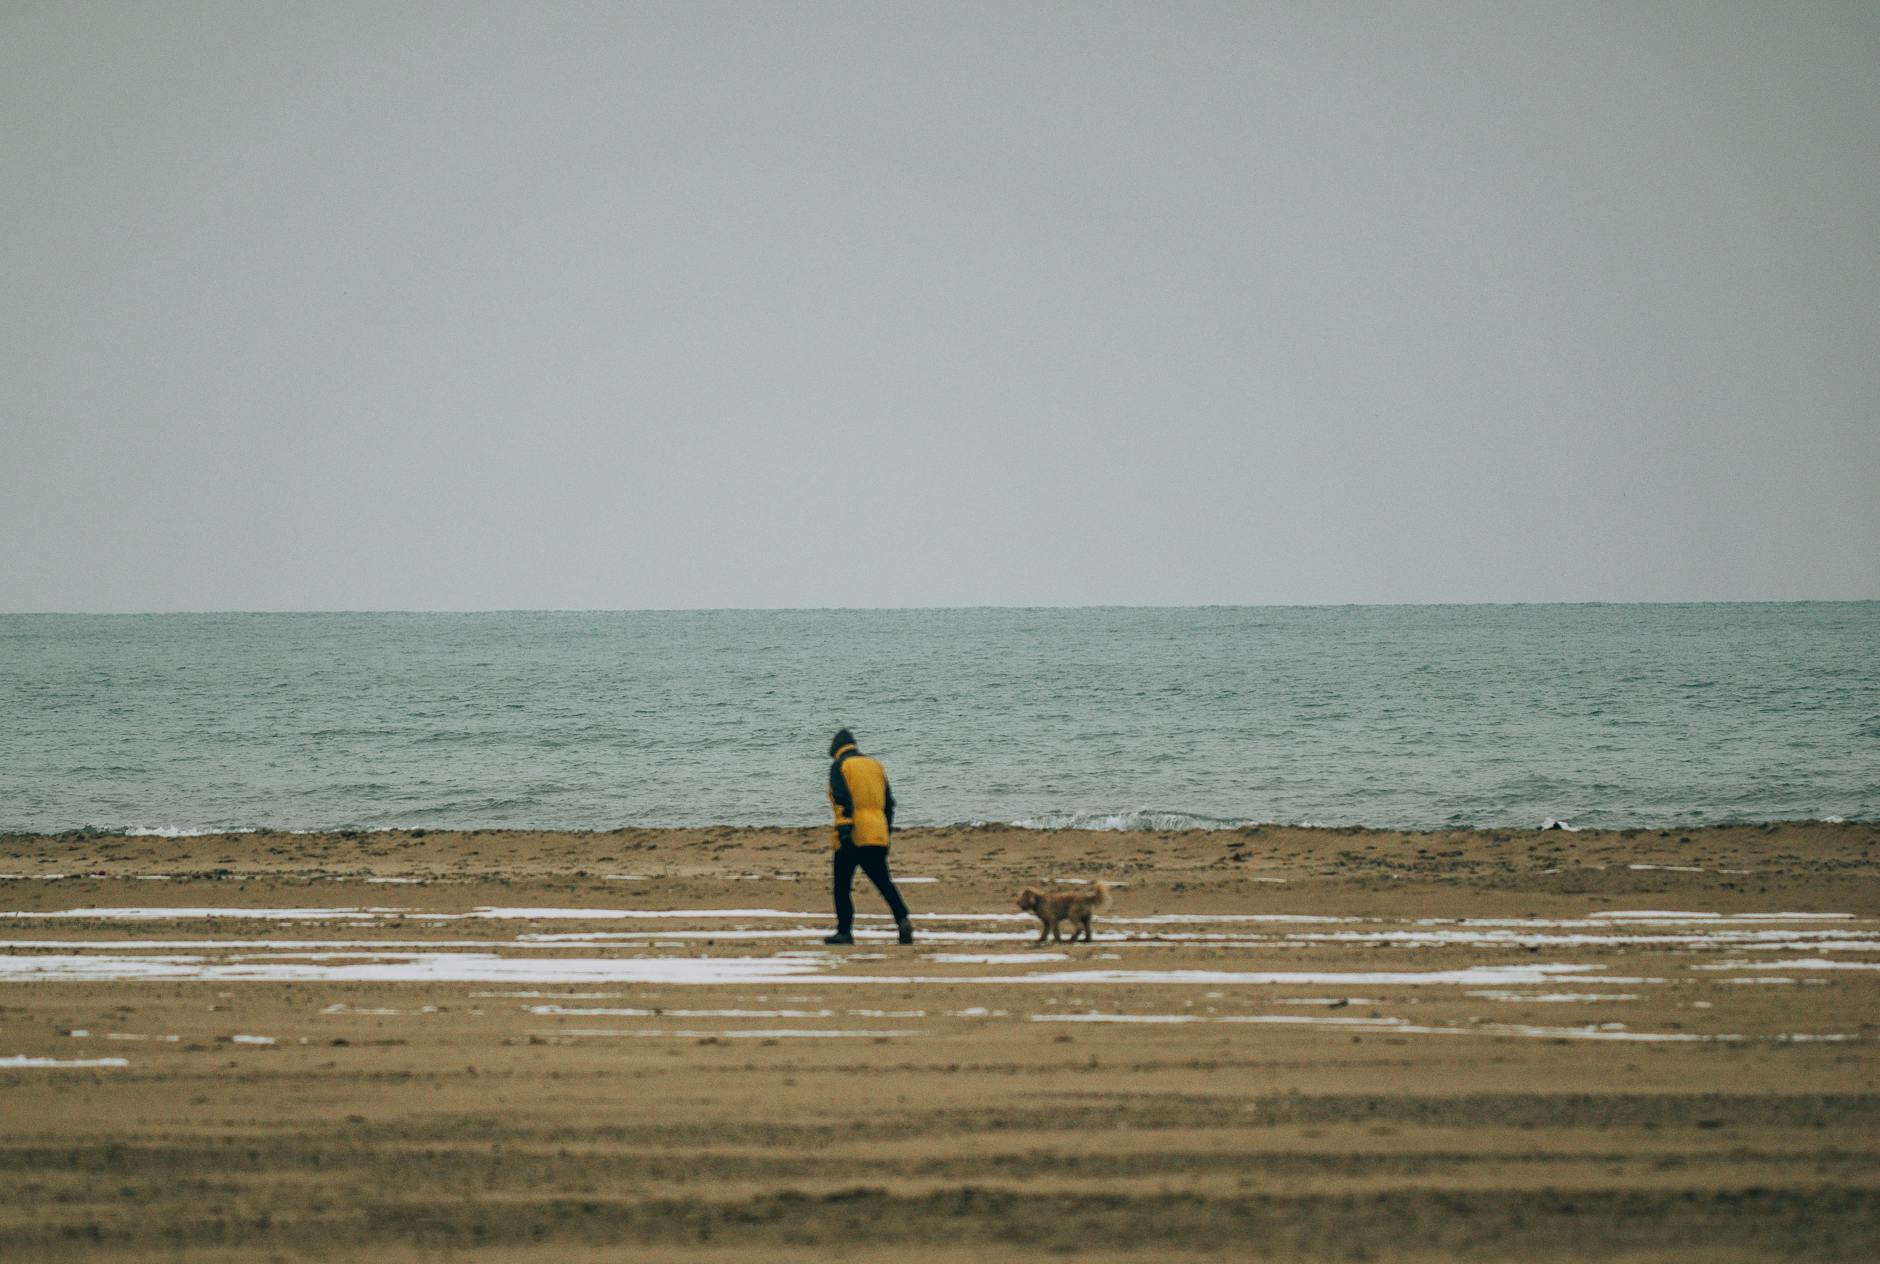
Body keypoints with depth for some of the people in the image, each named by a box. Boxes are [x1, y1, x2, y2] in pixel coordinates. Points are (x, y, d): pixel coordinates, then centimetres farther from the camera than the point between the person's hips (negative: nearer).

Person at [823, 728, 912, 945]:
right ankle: (903, 919, -17)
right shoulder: (875, 765, 18)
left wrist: (844, 828, -20)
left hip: (852, 837, -5)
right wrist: (887, 829, 26)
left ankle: (845, 931, 4)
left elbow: (843, 799, -15)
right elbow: (888, 802, 20)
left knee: (842, 886, 5)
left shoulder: (839, 766, 0)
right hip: (878, 835, 5)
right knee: (884, 882, 3)